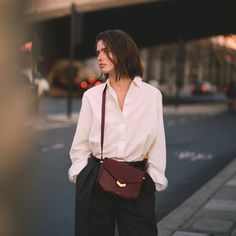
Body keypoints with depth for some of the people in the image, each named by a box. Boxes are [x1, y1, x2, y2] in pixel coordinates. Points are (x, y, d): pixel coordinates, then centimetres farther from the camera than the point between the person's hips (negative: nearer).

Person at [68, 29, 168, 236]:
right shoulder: (92, 95, 3)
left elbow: (157, 141, 3)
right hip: (95, 181, 1)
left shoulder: (152, 95, 0)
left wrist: (155, 179, 1)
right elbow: (81, 142, 7)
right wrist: (80, 177, 3)